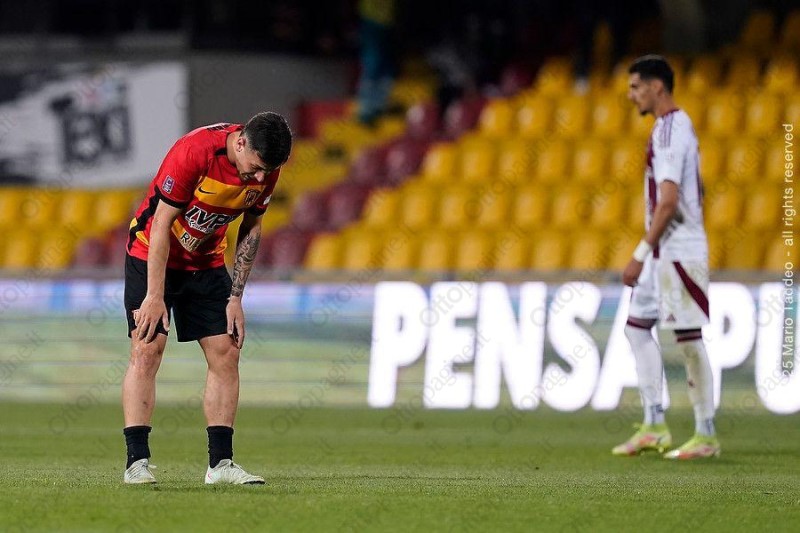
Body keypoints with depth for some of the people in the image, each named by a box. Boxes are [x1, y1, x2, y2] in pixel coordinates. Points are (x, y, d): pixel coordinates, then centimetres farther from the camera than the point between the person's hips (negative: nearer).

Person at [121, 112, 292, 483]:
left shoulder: (266, 169, -12)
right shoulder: (194, 152, -30)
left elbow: (251, 229, 2)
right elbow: (161, 224, -24)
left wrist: (235, 297, -2)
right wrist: (155, 296, -24)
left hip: (206, 262, 6)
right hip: (153, 254, -5)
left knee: (225, 353, -2)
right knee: (147, 350, -14)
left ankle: (220, 463, 0)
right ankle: (137, 461, -14)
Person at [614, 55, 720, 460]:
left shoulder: (669, 131, -16)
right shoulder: (679, 126, 15)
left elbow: (668, 201, -24)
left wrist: (640, 255, -24)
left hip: (679, 252, -11)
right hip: (665, 253, 11)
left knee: (689, 337, -6)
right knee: (638, 327, 11)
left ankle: (706, 435, 0)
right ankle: (654, 427, 11)